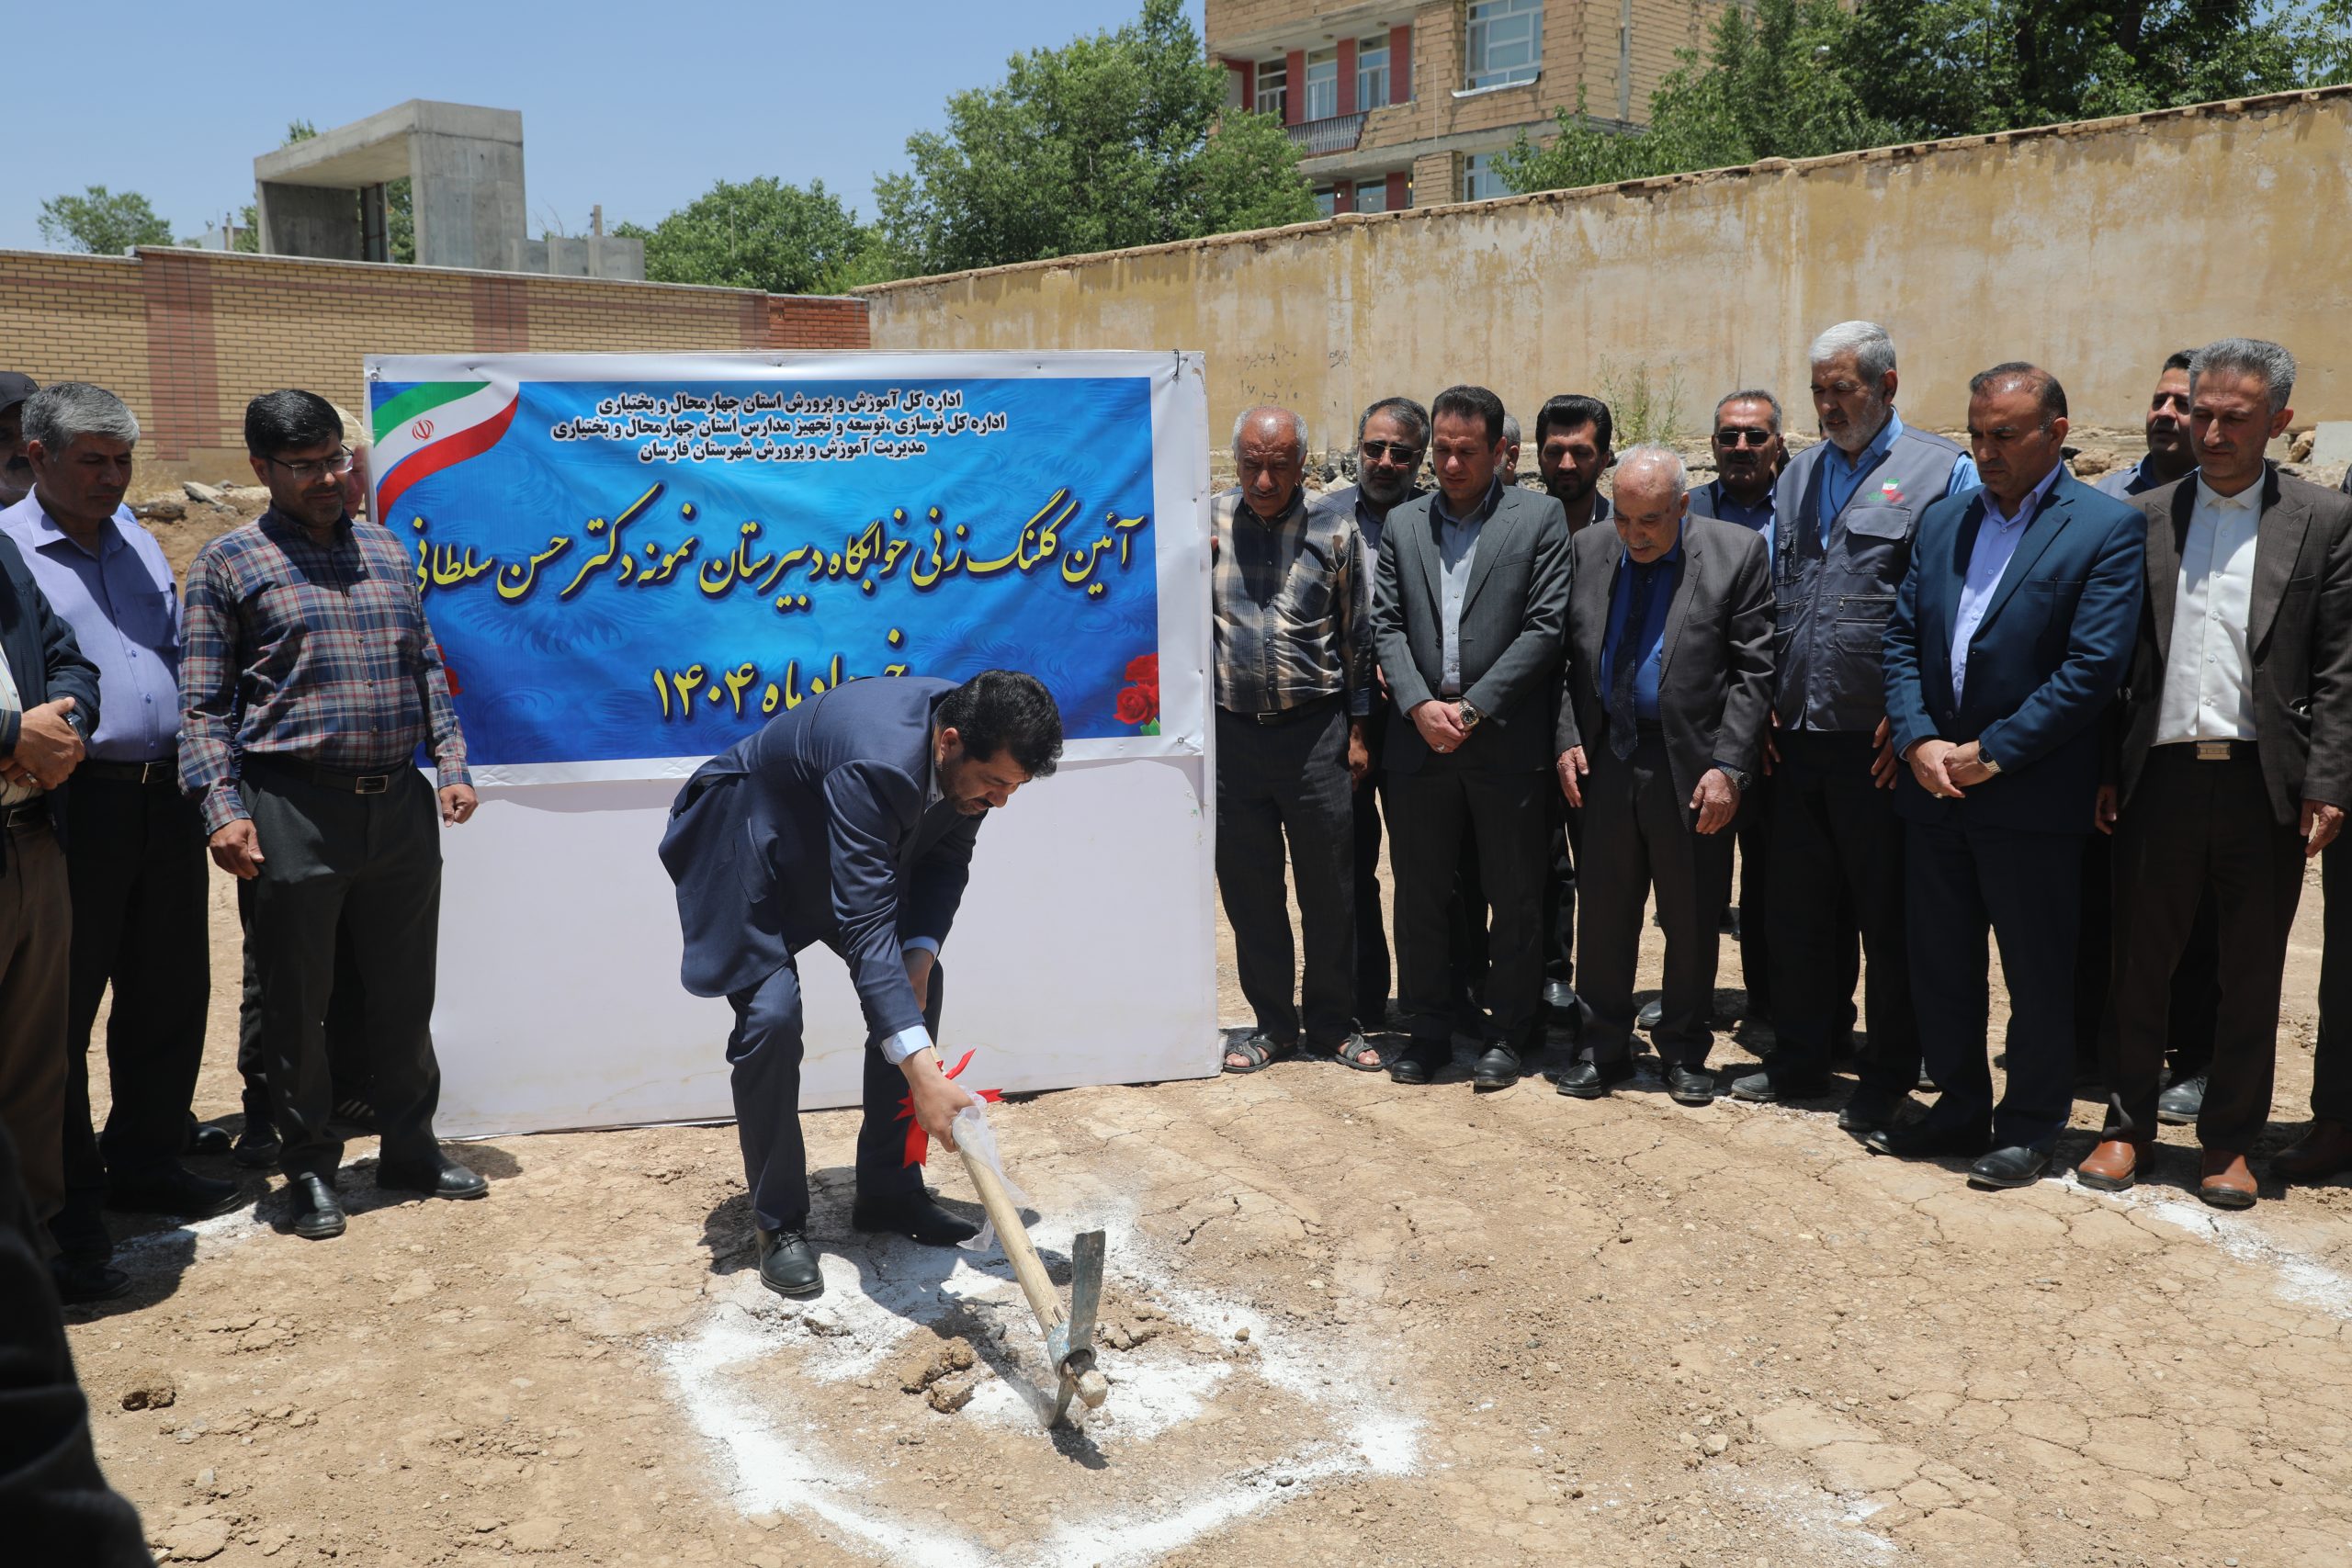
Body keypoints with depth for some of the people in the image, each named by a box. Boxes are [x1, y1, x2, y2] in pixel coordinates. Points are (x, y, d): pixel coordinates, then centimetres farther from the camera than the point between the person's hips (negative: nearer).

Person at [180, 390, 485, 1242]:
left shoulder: (386, 552, 14)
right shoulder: (230, 561, 1)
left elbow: (427, 667, 17)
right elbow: (204, 700, -1)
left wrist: (452, 764, 6)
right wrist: (222, 807, -11)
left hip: (399, 803, 4)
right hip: (295, 810, -4)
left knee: (406, 990, 12)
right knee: (296, 998, 6)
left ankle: (411, 1147, 27)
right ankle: (310, 1169, 20)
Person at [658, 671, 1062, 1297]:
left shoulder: (976, 747, -20)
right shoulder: (876, 764, -43)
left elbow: (946, 861, -5)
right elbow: (864, 926, -47)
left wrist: (919, 953, -23)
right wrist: (921, 1073, -53)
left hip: (840, 845, 8)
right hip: (750, 839, -7)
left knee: (919, 986, 1)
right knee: (771, 1013, -19)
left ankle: (888, 1192, 13)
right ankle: (779, 1224, -1)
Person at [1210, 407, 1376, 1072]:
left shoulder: (1334, 530, 2)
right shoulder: (1206, 524, 4)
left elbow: (1359, 637, 6)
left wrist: (1358, 731, 3)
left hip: (1315, 730, -1)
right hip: (1231, 733, 1)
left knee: (1330, 889, 6)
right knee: (1248, 887, 9)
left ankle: (1332, 1023, 22)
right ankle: (1272, 1023, 23)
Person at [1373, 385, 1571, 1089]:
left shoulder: (1540, 517, 1)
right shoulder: (1402, 524, 11)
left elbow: (1545, 626, -6)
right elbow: (1386, 625, 7)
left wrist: (1473, 708, -12)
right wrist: (1420, 705, -9)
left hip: (1507, 742, -3)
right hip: (1420, 740, 3)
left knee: (1514, 899, 6)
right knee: (1419, 896, 10)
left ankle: (1508, 1035, 19)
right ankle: (1428, 1030, 23)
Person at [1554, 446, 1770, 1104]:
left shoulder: (1737, 552, -6)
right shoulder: (1589, 549, 5)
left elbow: (1753, 670, -6)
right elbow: (1570, 656, 11)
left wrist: (1728, 766, -12)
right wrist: (1569, 738, 0)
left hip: (1690, 767, -3)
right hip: (1606, 759, 3)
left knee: (1692, 920, 8)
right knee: (1604, 913, 9)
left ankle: (1684, 1052, 24)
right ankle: (1604, 1048, 23)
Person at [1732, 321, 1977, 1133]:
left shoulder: (1942, 472, -4)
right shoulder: (1797, 476, 14)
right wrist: (1768, 703, 8)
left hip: (1880, 745, -5)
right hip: (1797, 737, 6)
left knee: (1889, 917, 5)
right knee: (1799, 909, 14)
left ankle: (1889, 1078, 17)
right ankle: (1800, 1058, 28)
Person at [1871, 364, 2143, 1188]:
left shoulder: (2108, 527, -6)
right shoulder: (1942, 520, 11)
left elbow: (2094, 665, -14)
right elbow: (1901, 640, 8)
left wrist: (1991, 752, -15)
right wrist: (1918, 742, -6)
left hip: (2031, 794, -5)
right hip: (1933, 787, 6)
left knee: (2038, 974, 7)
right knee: (1940, 966, 14)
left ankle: (2030, 1128, 21)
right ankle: (1960, 1109, 29)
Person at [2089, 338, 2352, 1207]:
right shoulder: (2144, 516, 7)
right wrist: (2103, 771, 1)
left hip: (2265, 783, -1)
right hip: (2159, 777, 1)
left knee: (2251, 976, 9)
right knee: (2140, 966, 9)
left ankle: (2230, 1141, 23)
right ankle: (2127, 1124, 24)